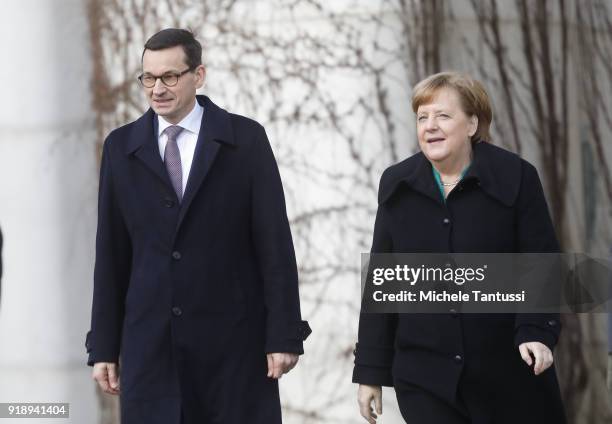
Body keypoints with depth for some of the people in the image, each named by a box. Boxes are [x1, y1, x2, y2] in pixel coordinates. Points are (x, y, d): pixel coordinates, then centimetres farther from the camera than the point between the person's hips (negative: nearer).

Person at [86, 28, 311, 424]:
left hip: (233, 340, -2)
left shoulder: (245, 139, 0)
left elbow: (274, 242, -2)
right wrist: (104, 346, 6)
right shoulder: (121, 146, 8)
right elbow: (111, 253, 9)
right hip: (149, 342, 2)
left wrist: (285, 335, -7)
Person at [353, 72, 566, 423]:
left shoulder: (516, 177, -3)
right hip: (425, 379, 2)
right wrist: (370, 371, 8)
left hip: (508, 374, -1)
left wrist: (537, 331, -21)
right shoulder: (397, 186, 6)